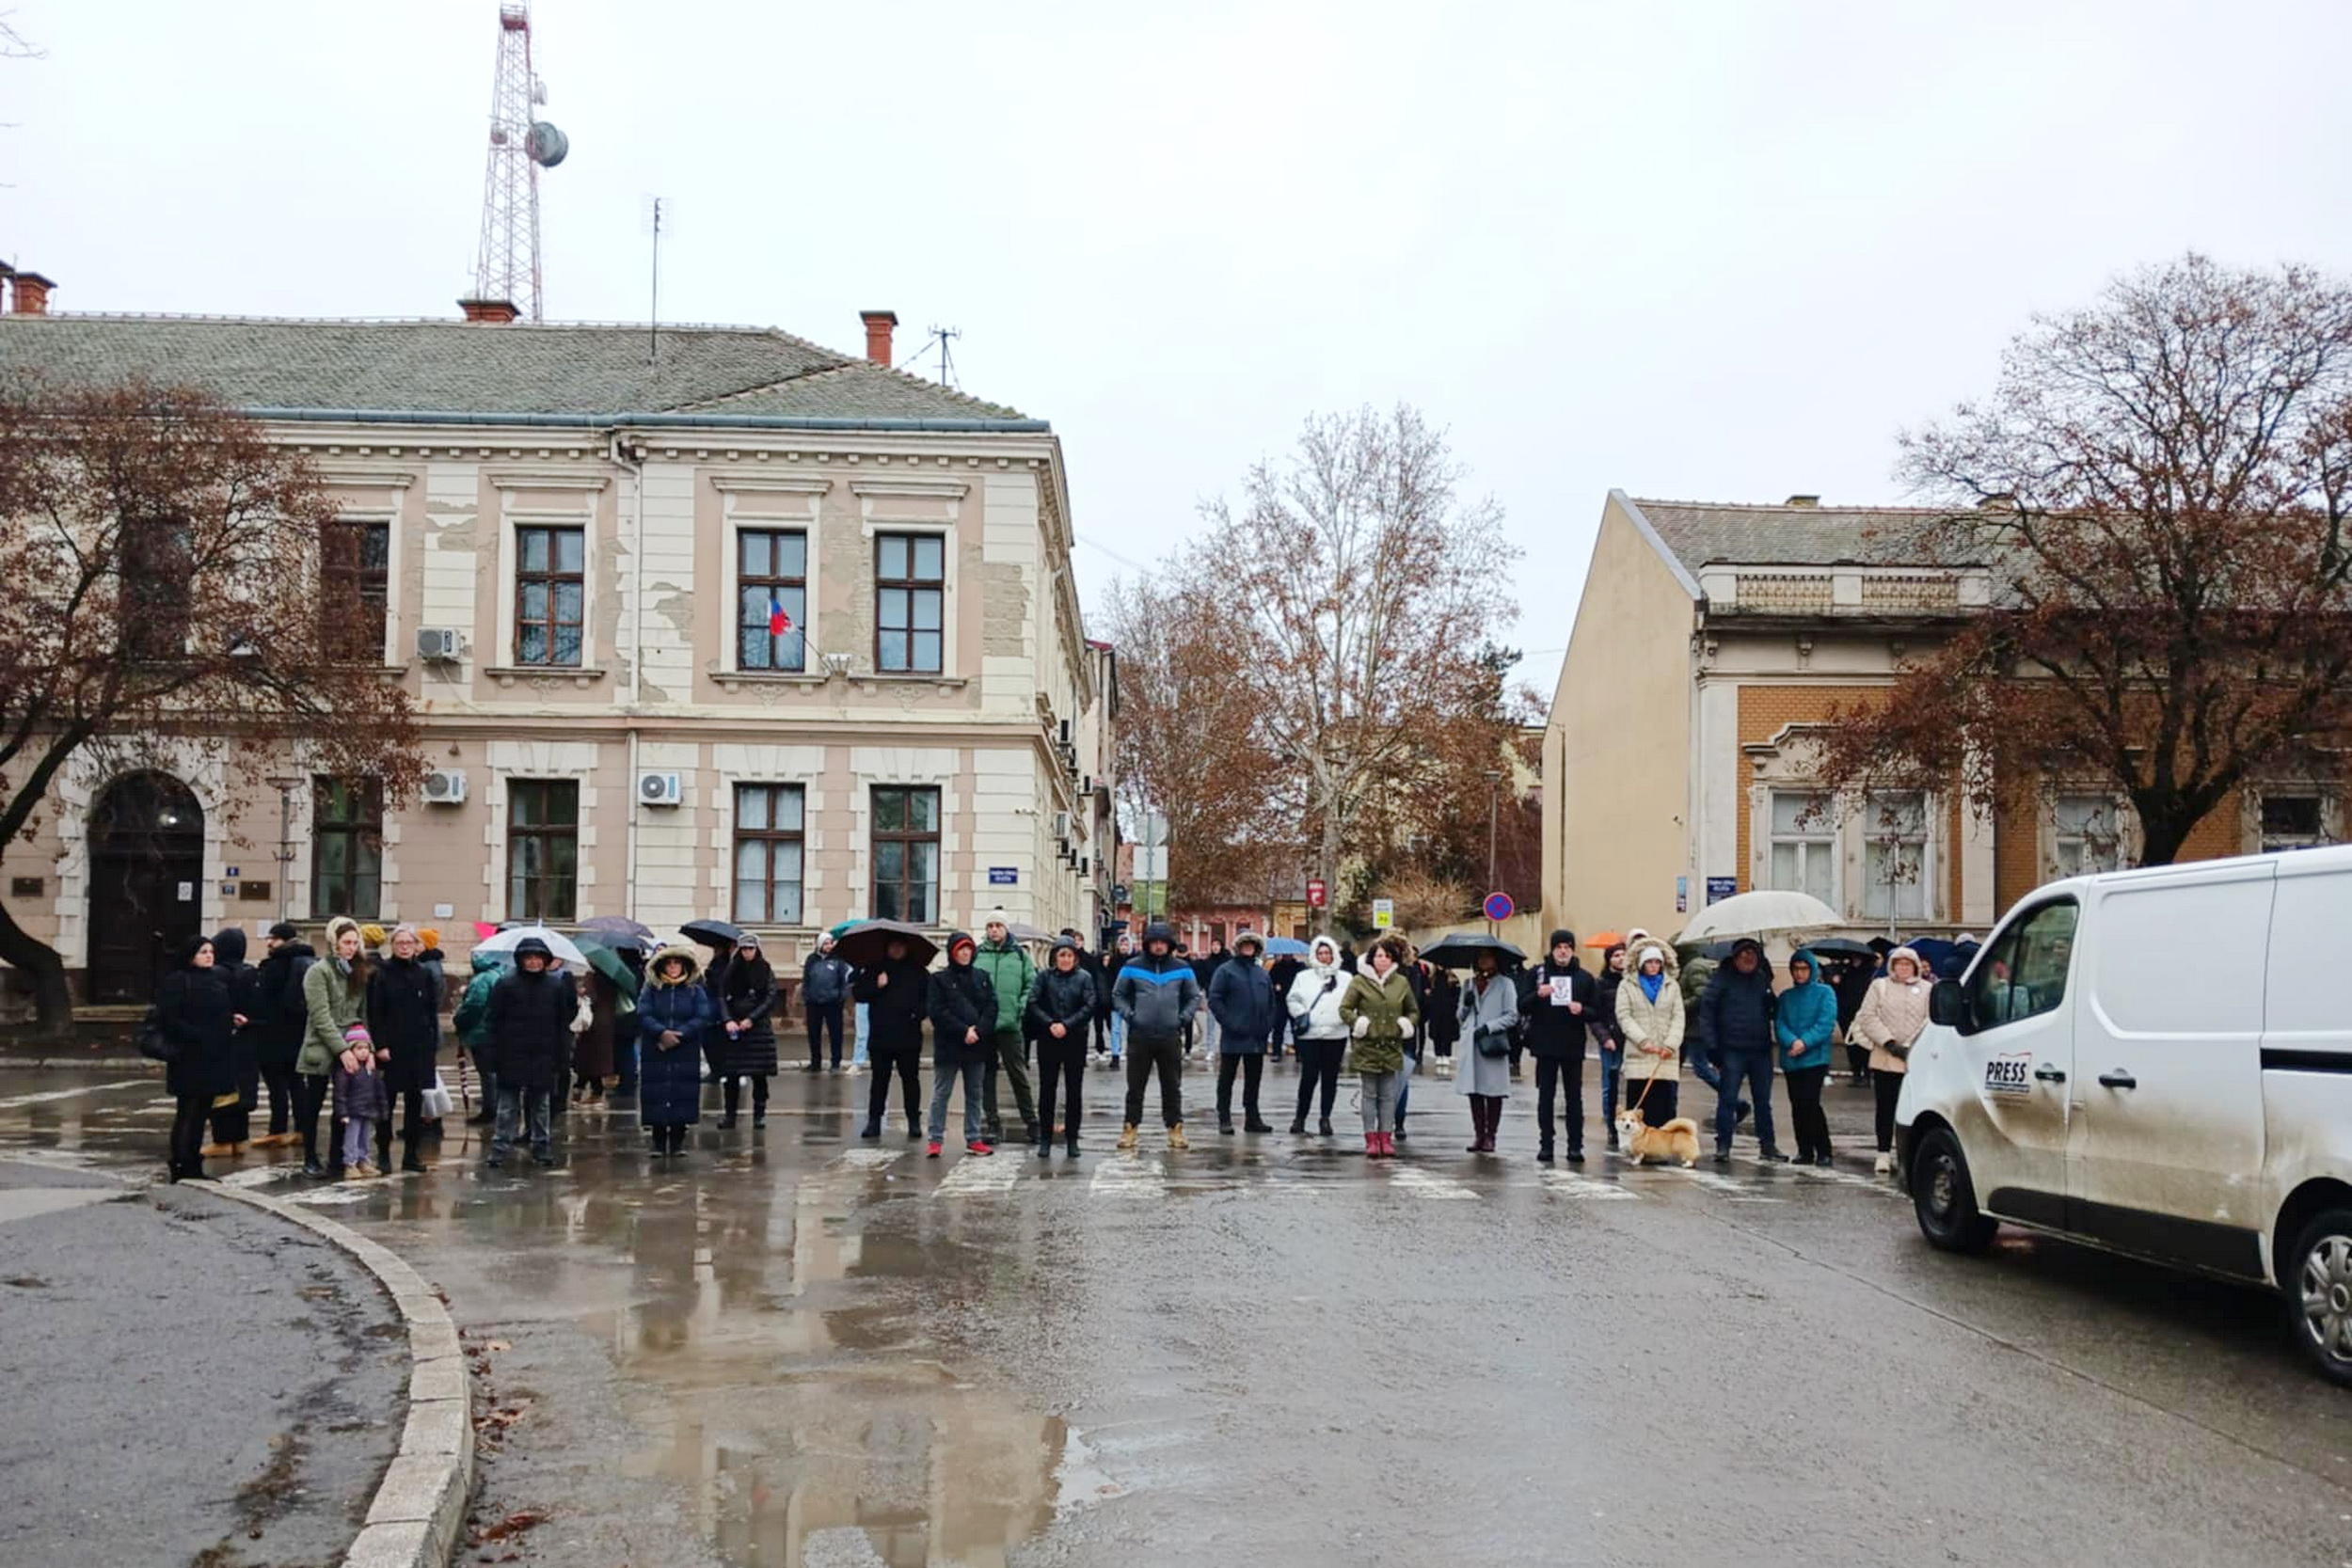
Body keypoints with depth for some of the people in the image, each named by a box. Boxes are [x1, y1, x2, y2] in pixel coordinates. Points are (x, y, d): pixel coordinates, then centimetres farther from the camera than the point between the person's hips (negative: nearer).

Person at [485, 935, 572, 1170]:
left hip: (544, 1056, 2)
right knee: (508, 1106, 1)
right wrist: (496, 1052, -8)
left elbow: (564, 1022, 6)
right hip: (512, 1056, -2)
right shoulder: (505, 984, -2)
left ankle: (542, 1147, 18)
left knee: (542, 1105, 10)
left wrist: (561, 1055, 2)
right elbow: (495, 1021, -2)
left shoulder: (556, 985, 4)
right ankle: (500, 1149, 6)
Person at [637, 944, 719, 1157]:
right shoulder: (651, 989, 6)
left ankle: (677, 1141, 8)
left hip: (685, 1054, 0)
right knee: (656, 1095, -1)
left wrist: (678, 1035, -15)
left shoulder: (695, 991, 6)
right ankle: (658, 1142, 8)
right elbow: (643, 1016, -4)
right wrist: (662, 1033, -19)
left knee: (683, 1095, -1)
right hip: (655, 1053, 0)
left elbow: (703, 1018, -4)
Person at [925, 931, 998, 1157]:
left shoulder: (982, 977, 9)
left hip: (977, 1045, 4)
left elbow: (991, 1007, 3)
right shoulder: (940, 979, 0)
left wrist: (979, 1031, -12)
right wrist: (963, 1031, -16)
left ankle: (973, 1140, 15)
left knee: (975, 1094, 9)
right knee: (941, 1094, 0)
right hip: (948, 1045, -3)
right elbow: (938, 1012, -9)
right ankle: (936, 1140, 4)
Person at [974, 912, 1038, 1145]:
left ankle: (1030, 1121, 10)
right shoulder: (977, 955, 6)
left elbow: (1031, 984, 4)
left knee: (1018, 1074, 2)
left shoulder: (1019, 954, 5)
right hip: (983, 1025, 1)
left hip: (1010, 1024, -1)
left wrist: (1021, 1007, -8)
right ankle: (992, 1123, 14)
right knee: (986, 1076, 6)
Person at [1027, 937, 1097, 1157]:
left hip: (1075, 1040, 0)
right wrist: (1050, 1024, -15)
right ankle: (1045, 1139, 11)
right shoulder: (1045, 976, 2)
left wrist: (1066, 1025, -15)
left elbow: (1089, 1007, -7)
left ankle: (1072, 1139, 13)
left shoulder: (1084, 978, 0)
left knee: (1073, 1090, 5)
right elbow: (1033, 1003, -4)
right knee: (1046, 1089, 4)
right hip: (1048, 1040, 0)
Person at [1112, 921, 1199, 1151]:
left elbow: (1194, 997, 12)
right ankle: (1130, 1127, 13)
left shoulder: (1182, 969, 5)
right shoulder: (1132, 968, 1)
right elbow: (1118, 995, 8)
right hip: (1139, 1036, -1)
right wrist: (1129, 1014, -6)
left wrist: (1184, 1017, -1)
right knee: (1135, 1086, 5)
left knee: (1172, 1086, 6)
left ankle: (1175, 1128, 14)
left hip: (1171, 1036, 1)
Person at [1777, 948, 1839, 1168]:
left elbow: (1826, 1023, -8)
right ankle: (1805, 1151, 12)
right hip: (1791, 1060, 4)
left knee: (1810, 1103, -13)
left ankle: (1823, 1151, -4)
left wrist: (1805, 1042, -20)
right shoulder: (1786, 996, 13)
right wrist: (1792, 1041, -17)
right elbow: (1779, 1025, 3)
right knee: (1797, 1106, 4)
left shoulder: (1824, 992, 2)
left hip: (1815, 1057, -4)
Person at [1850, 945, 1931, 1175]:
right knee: (1885, 1108, 4)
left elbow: (1931, 1021, 0)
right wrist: (1889, 1043, -9)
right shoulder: (1879, 986, 10)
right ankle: (1884, 1153, 10)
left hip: (1915, 1060, 0)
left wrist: (1910, 1047, -11)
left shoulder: (1926, 989, 9)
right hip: (1885, 1059, 0)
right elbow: (1868, 1017, 1)